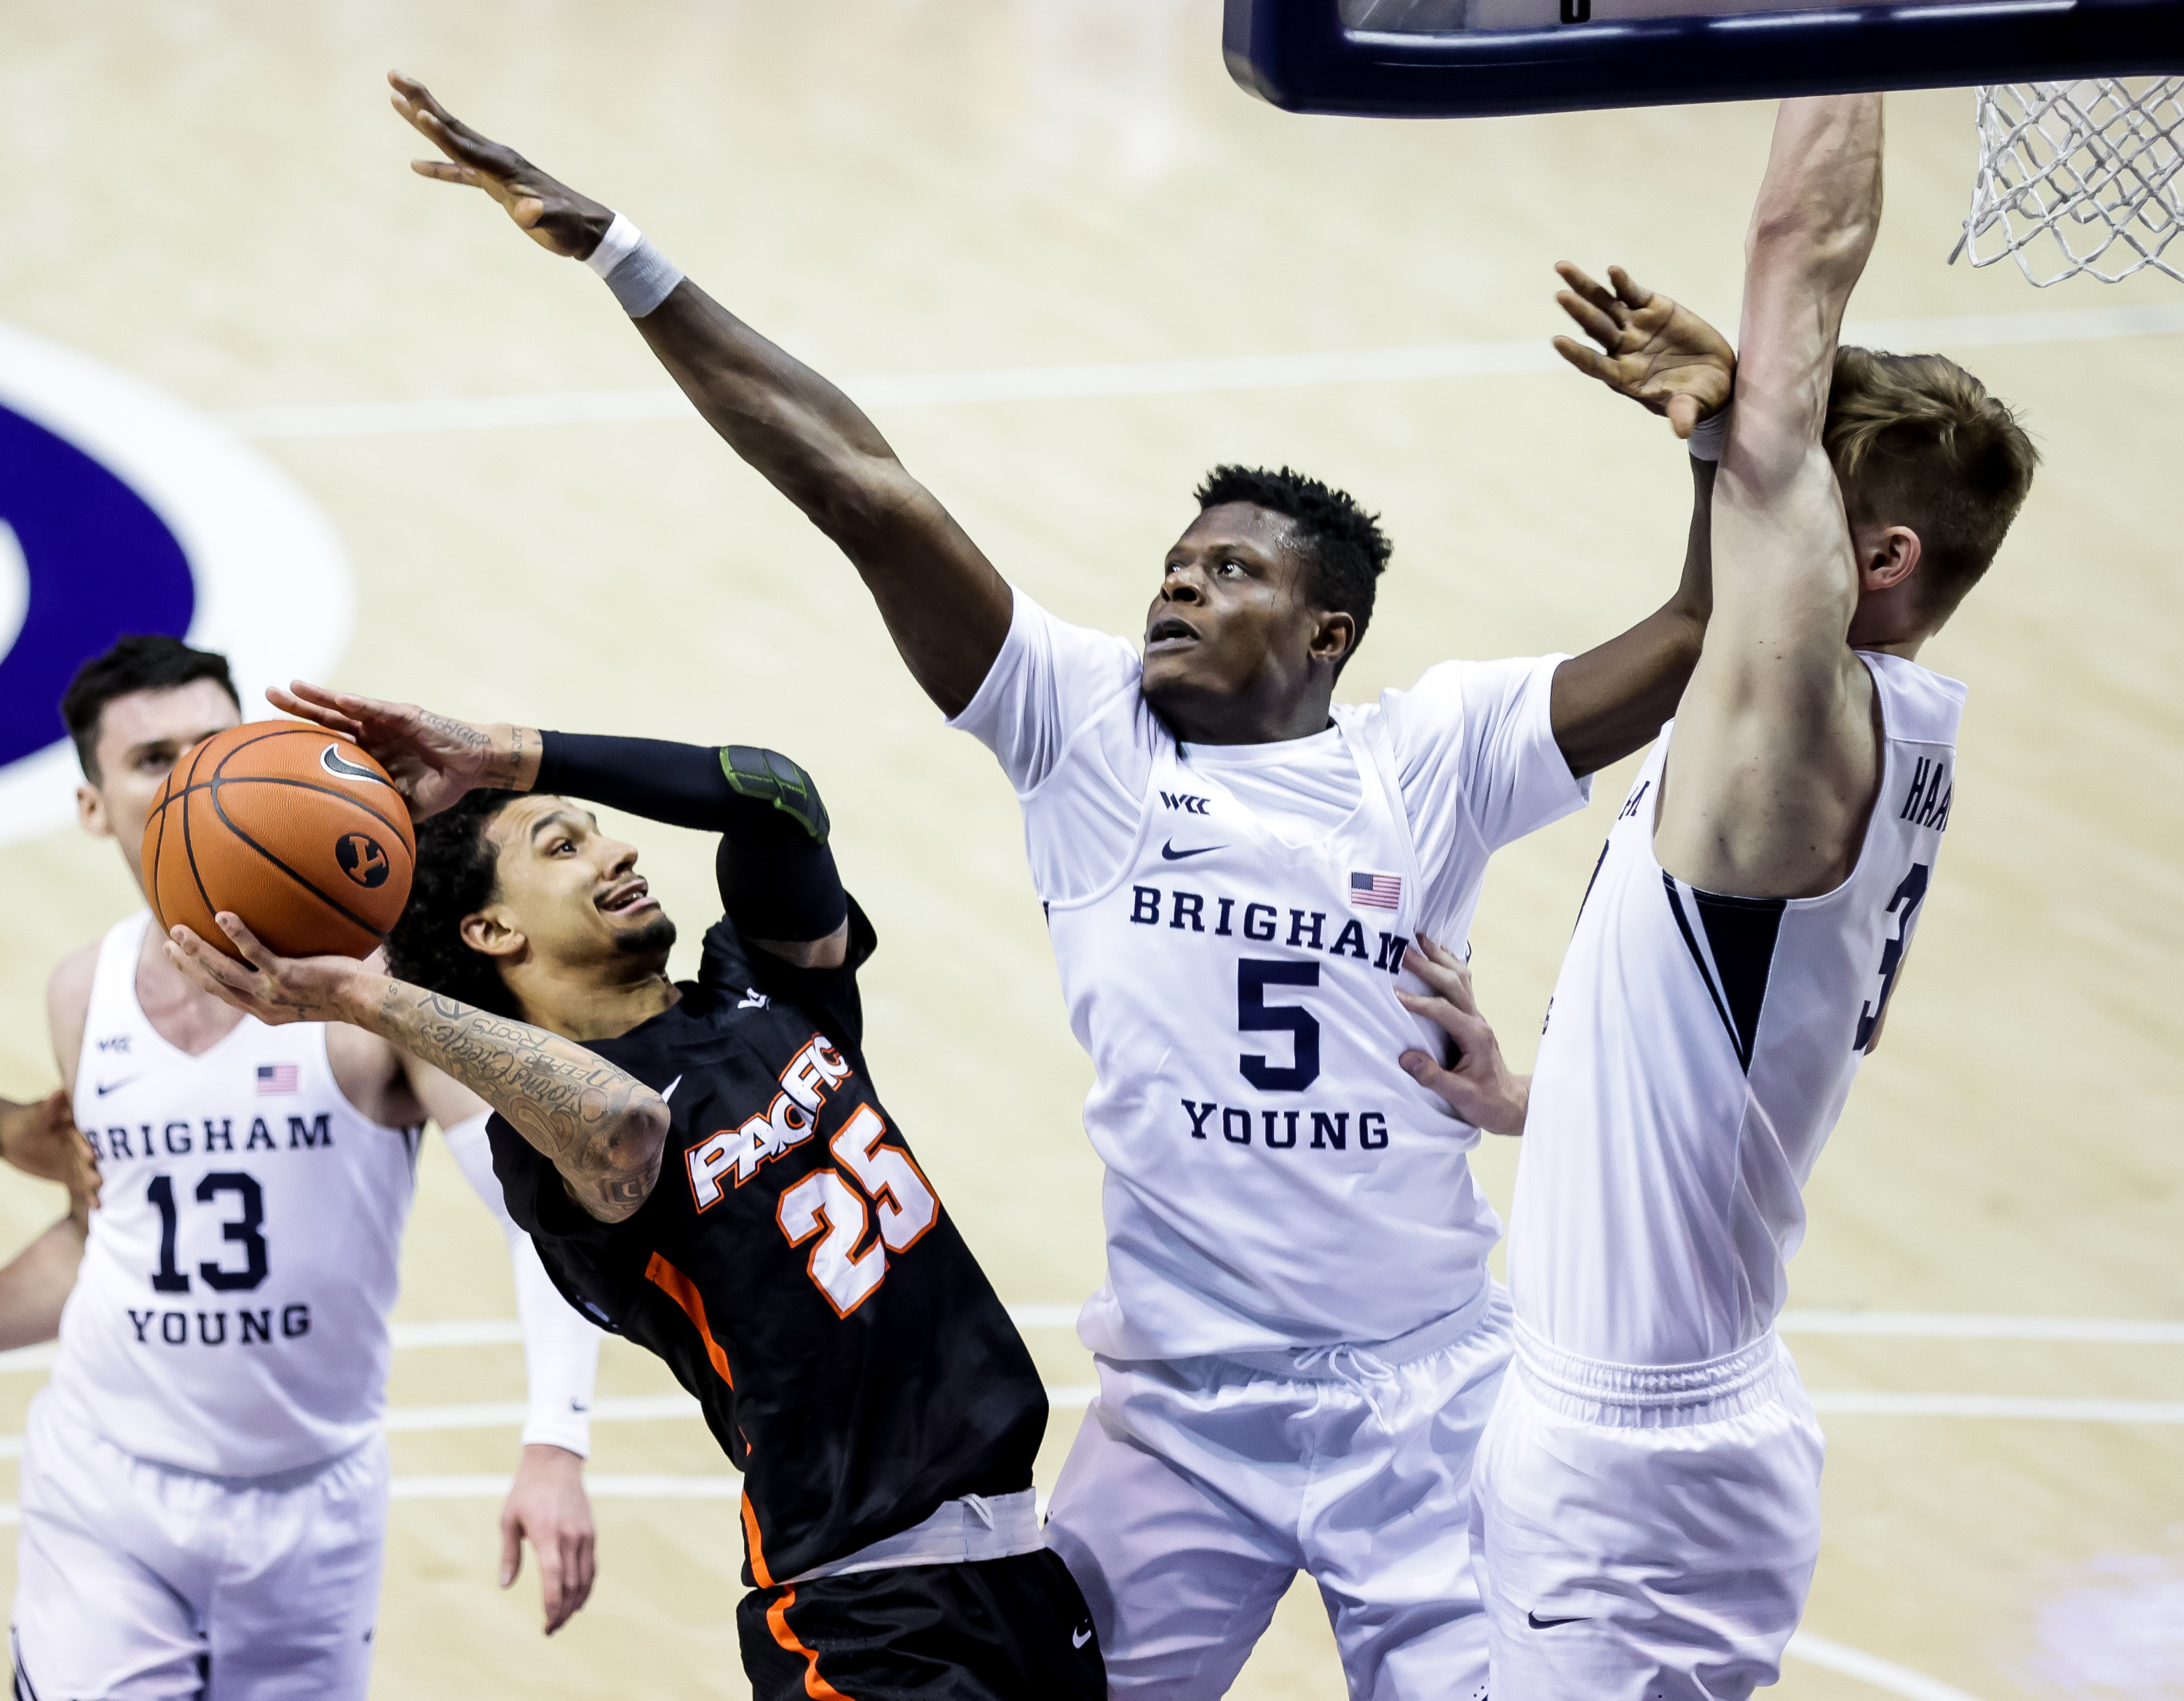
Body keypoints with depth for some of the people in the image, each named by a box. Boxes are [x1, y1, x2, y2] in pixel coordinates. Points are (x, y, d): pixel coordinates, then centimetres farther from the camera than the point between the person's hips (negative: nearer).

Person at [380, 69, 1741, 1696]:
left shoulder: (1434, 753, 0)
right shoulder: (1085, 724, 1)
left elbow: (1704, 637, -8)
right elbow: (861, 485, -6)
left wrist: (1726, 435, -27)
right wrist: (618, 253, -10)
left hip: (1428, 1408, -1)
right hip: (1179, 1414, 1)